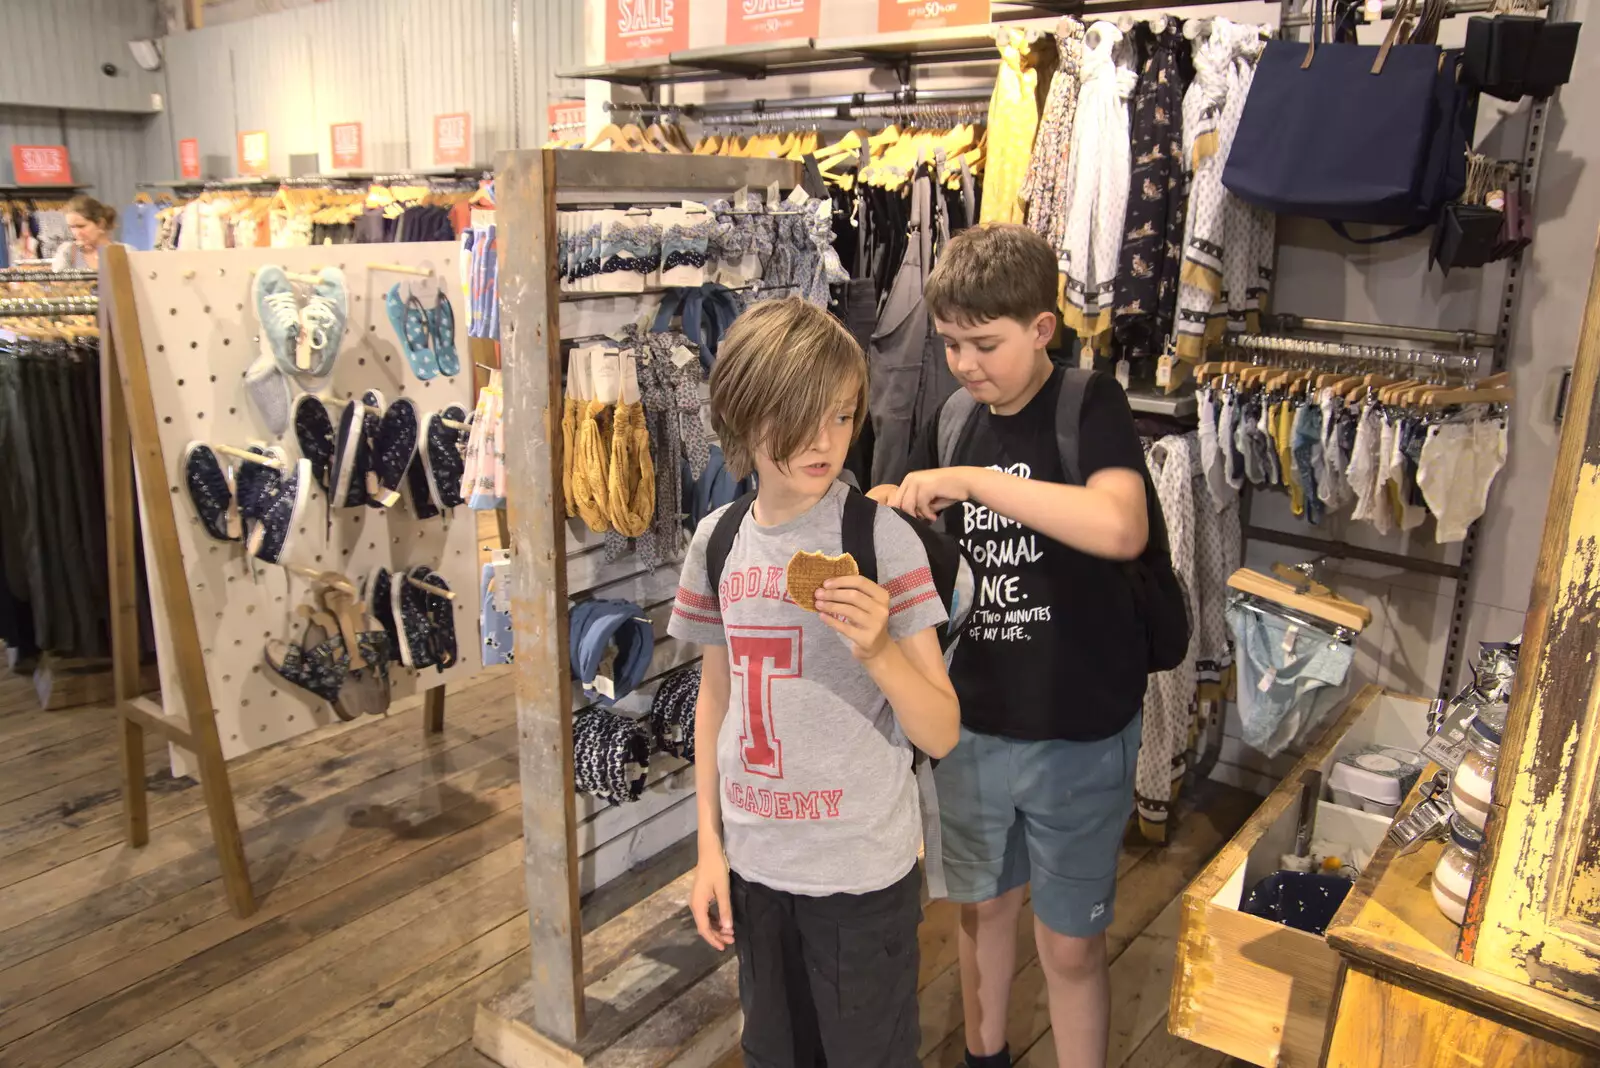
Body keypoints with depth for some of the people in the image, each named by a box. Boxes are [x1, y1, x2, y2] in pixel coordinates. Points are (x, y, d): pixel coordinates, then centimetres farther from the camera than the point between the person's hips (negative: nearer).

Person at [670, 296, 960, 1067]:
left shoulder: (882, 538, -16)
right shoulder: (719, 539, -4)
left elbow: (941, 735, -14)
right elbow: (716, 694, 7)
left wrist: (877, 649, -31)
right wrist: (709, 845, 6)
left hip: (863, 869, -4)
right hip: (754, 860, 4)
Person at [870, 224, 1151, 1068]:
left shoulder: (1091, 407, -13)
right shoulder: (947, 428, 1)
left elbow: (1121, 528, -32)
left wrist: (971, 481, -33)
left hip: (1078, 733, -5)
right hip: (971, 726, 5)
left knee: (1070, 943, 10)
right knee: (982, 905, 23)